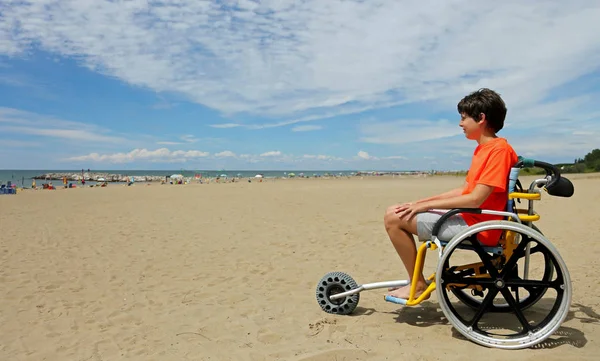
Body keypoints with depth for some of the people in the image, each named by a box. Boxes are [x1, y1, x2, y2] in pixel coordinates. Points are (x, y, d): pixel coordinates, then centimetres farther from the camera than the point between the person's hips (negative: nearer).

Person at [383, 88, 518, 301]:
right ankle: (416, 280, 13)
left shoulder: (499, 149, -15)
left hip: (476, 227, -10)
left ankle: (418, 284, -1)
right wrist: (420, 202, 7)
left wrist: (426, 205, -17)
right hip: (468, 219, 10)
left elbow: (475, 199, -22)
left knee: (394, 218, -15)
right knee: (395, 211, 11)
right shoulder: (482, 149, 15)